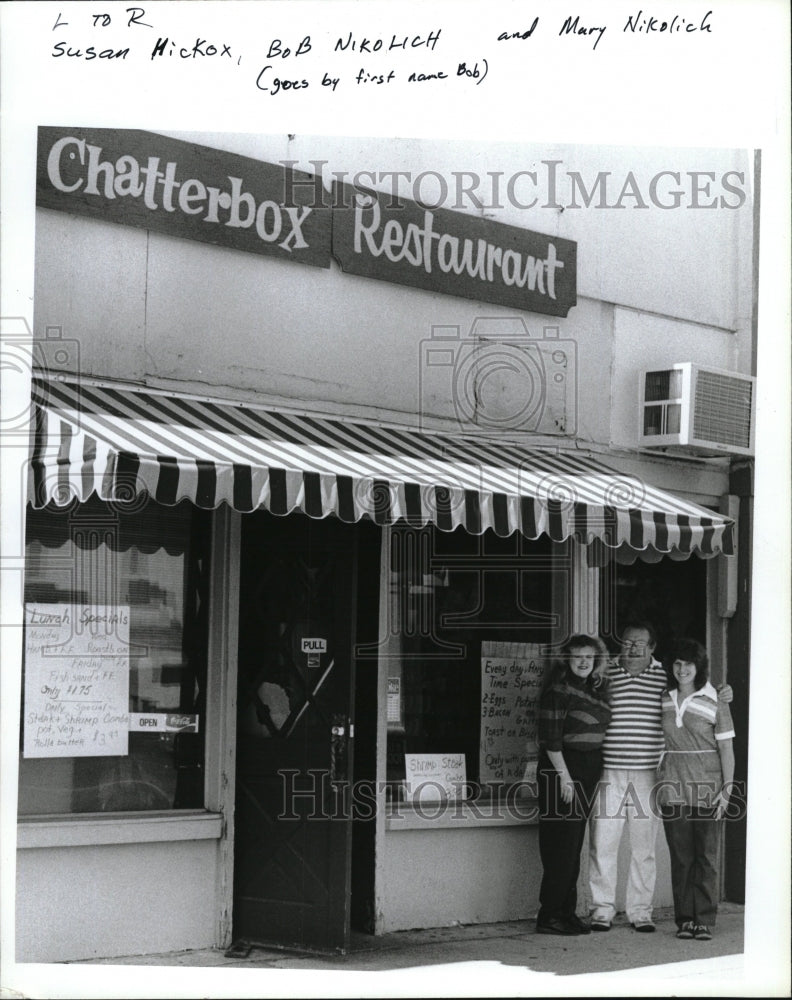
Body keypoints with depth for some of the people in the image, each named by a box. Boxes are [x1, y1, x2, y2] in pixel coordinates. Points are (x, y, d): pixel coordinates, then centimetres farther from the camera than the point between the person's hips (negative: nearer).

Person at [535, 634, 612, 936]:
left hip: (588, 773, 8)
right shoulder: (559, 688, -11)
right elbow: (550, 736, -16)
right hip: (561, 767, -8)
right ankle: (550, 915, -3)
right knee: (562, 845, -7)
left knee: (574, 844, 11)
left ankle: (566, 911, 16)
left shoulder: (597, 687, 12)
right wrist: (564, 775, -18)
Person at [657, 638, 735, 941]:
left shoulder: (715, 701, -1)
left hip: (707, 788, -3)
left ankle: (704, 920, 3)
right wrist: (660, 782, 10)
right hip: (673, 788, 3)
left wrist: (727, 788, -6)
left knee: (706, 856, -2)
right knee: (680, 856, 3)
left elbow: (726, 748, 0)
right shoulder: (664, 700, 9)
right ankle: (684, 919, 8)